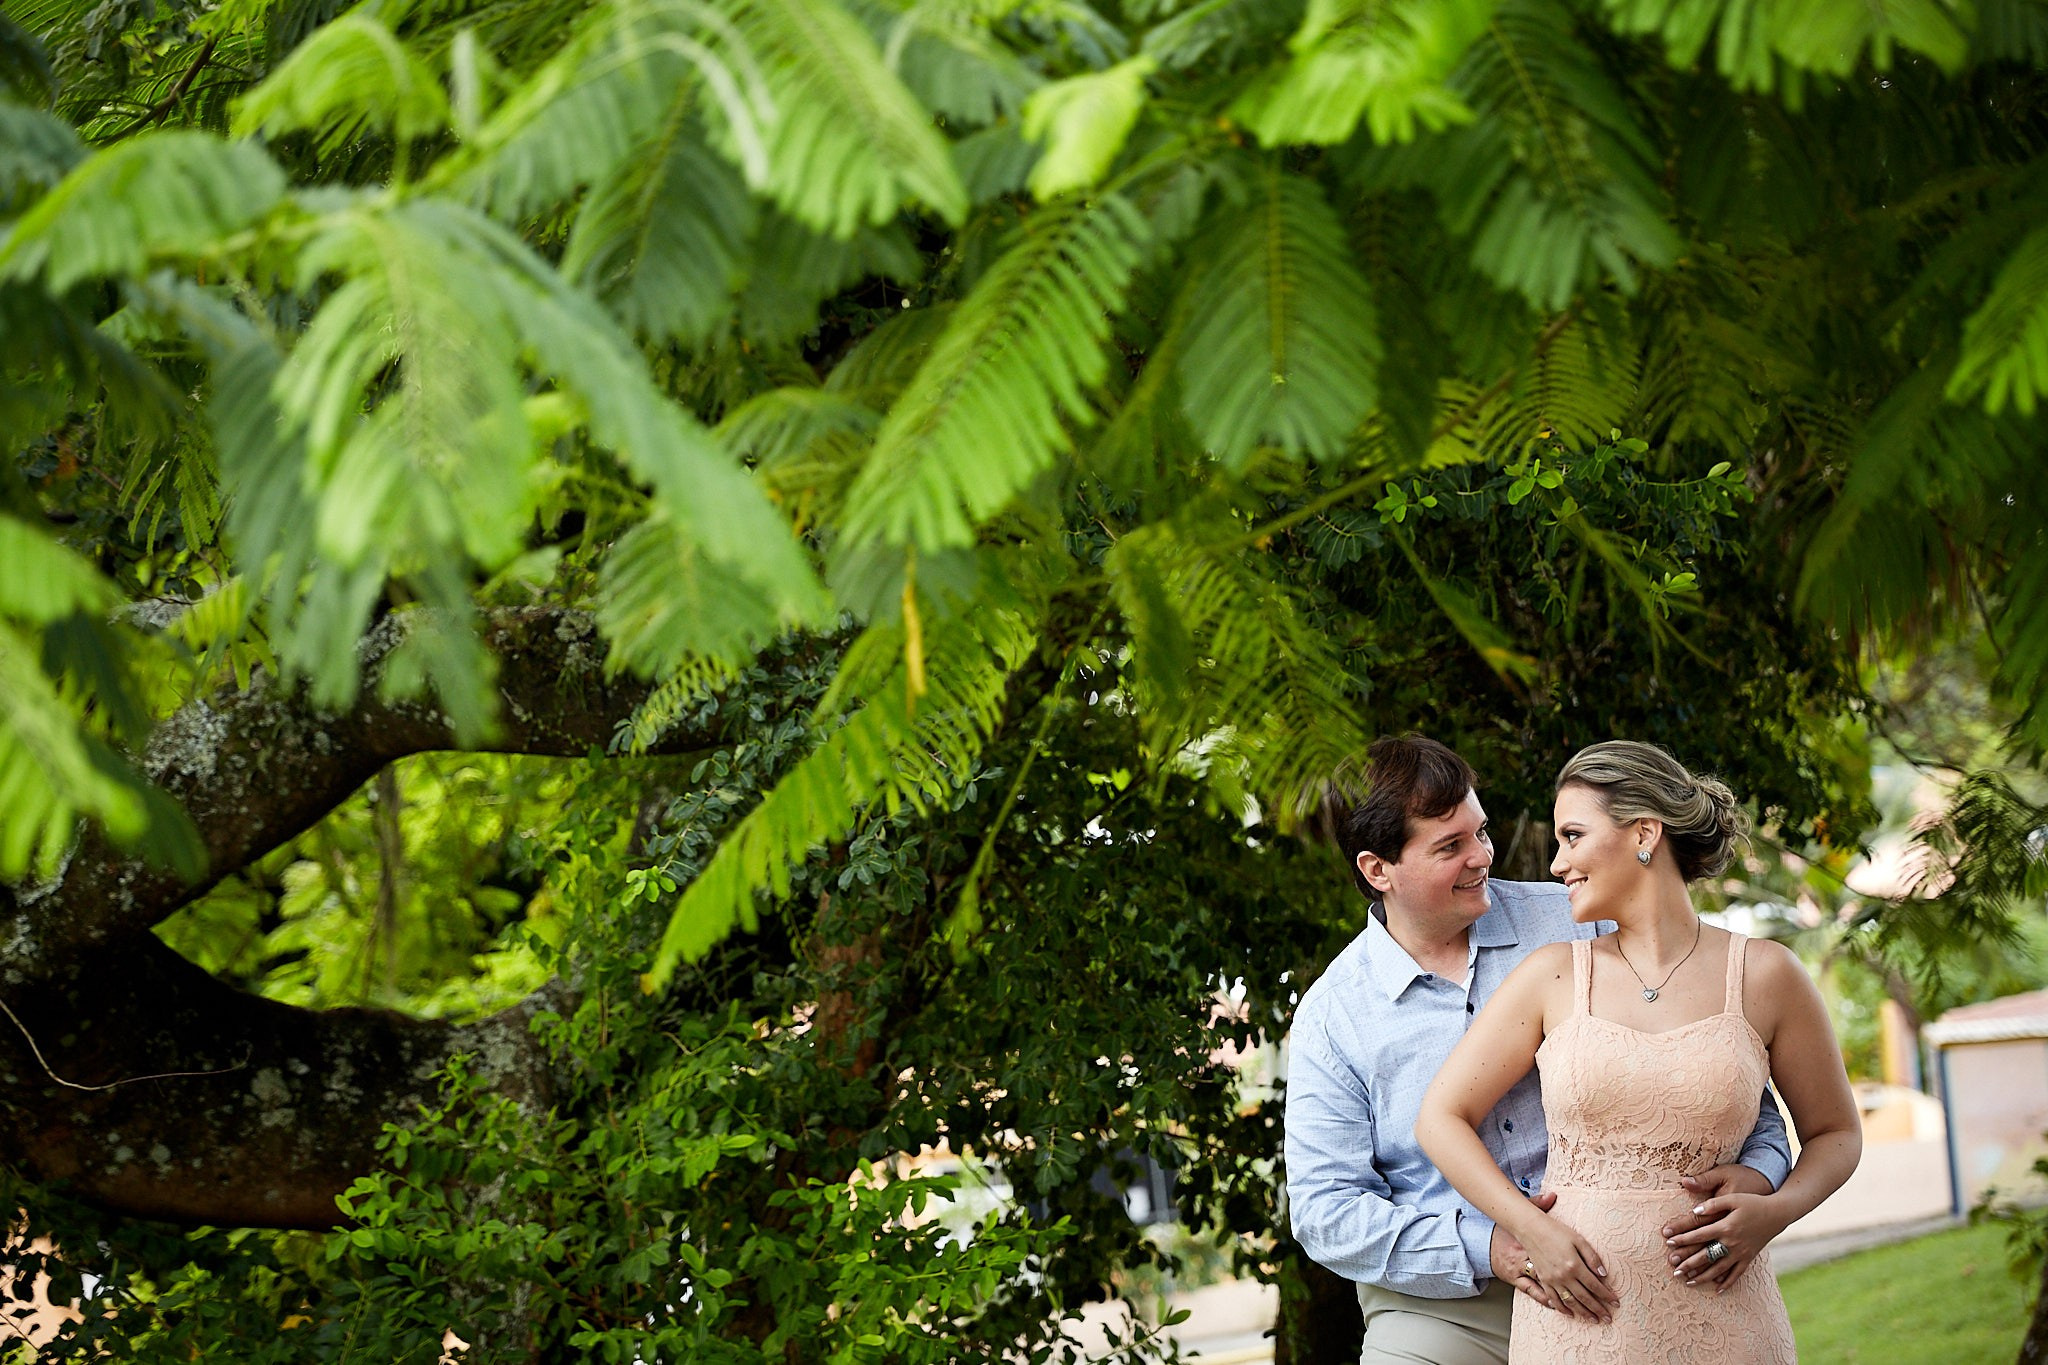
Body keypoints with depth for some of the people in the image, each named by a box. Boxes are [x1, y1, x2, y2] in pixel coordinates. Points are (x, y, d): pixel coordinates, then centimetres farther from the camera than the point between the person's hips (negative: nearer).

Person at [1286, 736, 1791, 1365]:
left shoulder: (1576, 925, 7)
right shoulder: (1331, 1016, 3)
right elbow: (1324, 1210, -1)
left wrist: (1759, 1166, -9)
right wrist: (1486, 1248, -14)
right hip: (1441, 1307, -2)